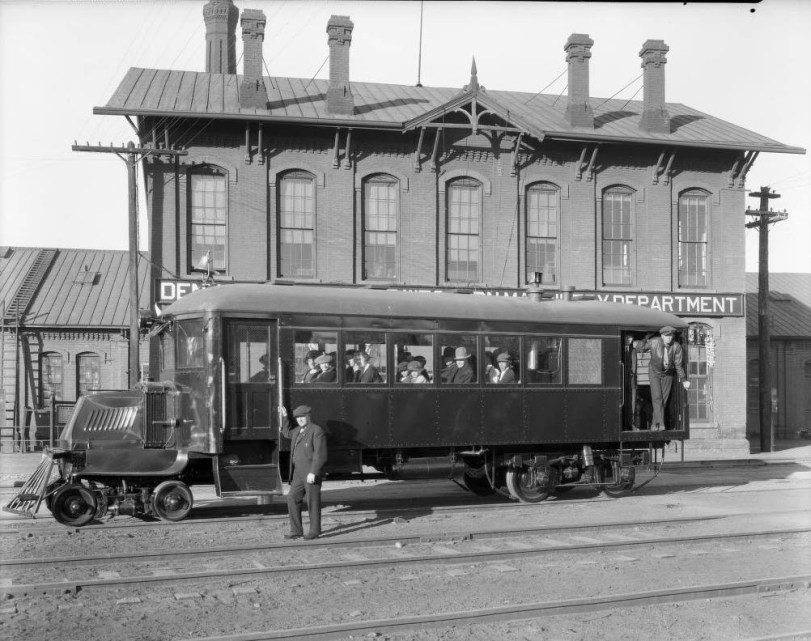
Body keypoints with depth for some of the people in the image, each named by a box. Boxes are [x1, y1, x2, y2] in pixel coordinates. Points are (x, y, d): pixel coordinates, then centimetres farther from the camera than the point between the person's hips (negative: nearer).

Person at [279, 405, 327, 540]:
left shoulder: (317, 431, -12)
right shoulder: (298, 430, 13)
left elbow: (320, 455, -17)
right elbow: (287, 432, 36)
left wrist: (313, 473, -23)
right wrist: (284, 417, 22)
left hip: (312, 473, -8)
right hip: (298, 473, 8)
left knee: (313, 502, 0)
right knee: (292, 499, 4)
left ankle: (315, 531, 11)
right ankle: (296, 530, 10)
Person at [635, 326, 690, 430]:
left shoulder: (677, 347, -22)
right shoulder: (654, 342, -23)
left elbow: (679, 365, -17)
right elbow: (638, 348, -11)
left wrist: (684, 380, -22)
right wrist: (645, 339, -26)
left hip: (668, 374, 2)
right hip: (654, 372, -1)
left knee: (664, 399, 4)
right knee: (657, 398, -14)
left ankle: (654, 424, 15)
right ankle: (661, 423, -18)